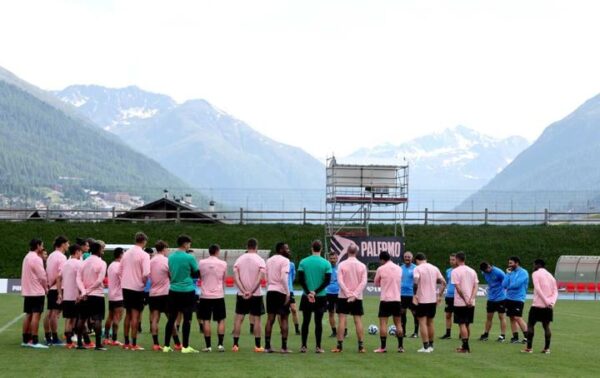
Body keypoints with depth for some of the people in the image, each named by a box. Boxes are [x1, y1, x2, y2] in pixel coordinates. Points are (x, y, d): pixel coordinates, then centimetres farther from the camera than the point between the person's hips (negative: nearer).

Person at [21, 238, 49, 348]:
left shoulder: (27, 257, 14)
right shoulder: (36, 258, -15)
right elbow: (42, 276, -16)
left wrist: (44, 285, 11)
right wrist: (46, 288, -1)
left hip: (27, 291, 9)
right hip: (37, 291, -9)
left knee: (28, 315, 13)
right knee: (36, 315, -10)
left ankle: (26, 340, 15)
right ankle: (34, 341, -13)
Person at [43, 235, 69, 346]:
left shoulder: (50, 256, 13)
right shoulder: (62, 257, -13)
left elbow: (46, 273, 13)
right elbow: (59, 276, -19)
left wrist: (48, 285, 17)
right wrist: (60, 293, -21)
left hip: (50, 288, 8)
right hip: (57, 289, -8)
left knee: (49, 313, 10)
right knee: (55, 313, -6)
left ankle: (48, 338, 13)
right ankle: (55, 339, -4)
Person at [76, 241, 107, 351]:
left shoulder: (84, 262, 8)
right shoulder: (101, 263, -8)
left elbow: (78, 278, -1)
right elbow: (99, 280, -17)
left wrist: (84, 292, -10)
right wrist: (89, 291, -12)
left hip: (85, 295, 6)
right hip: (97, 294, -6)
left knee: (82, 319, 12)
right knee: (97, 319, -5)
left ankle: (79, 343, 12)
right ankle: (98, 344, -9)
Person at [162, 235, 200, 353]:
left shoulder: (170, 257, 7)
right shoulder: (189, 258, -11)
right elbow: (197, 273, -2)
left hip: (173, 290, 5)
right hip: (187, 290, -5)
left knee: (171, 318, 10)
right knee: (187, 318, 1)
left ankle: (166, 346, 11)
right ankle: (185, 347, 2)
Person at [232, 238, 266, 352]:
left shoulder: (239, 259, 3)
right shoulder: (260, 260, -5)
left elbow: (236, 277, -5)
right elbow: (260, 278, -15)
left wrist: (244, 291, -11)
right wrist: (251, 292, -16)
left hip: (241, 294, 2)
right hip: (256, 295, -2)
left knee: (239, 318, 6)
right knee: (256, 319, 4)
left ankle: (235, 344, 2)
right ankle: (257, 346, 4)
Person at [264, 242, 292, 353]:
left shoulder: (269, 260, 14)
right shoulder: (284, 260, -9)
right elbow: (284, 278, -18)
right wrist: (288, 294, -16)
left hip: (270, 291, 6)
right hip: (281, 291, -6)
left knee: (270, 319, 8)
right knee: (284, 319, 1)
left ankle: (267, 346, 6)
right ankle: (284, 347, -2)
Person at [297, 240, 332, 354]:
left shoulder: (303, 262, -1)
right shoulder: (326, 263, -3)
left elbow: (300, 279, -5)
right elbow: (327, 281, -8)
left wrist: (308, 293, -7)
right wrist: (315, 292, -10)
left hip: (306, 296, 1)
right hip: (321, 297, -1)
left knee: (305, 321, 7)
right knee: (318, 322, 3)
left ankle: (303, 346, 7)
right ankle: (318, 347, 3)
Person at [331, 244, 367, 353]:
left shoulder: (342, 264, -4)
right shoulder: (362, 266, 1)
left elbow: (340, 281, -10)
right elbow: (363, 282, -6)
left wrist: (348, 294, -10)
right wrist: (354, 295, -9)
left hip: (343, 296, -1)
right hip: (357, 298, 2)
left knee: (341, 320, 0)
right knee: (358, 321, 3)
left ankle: (340, 345, -3)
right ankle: (361, 346, 1)